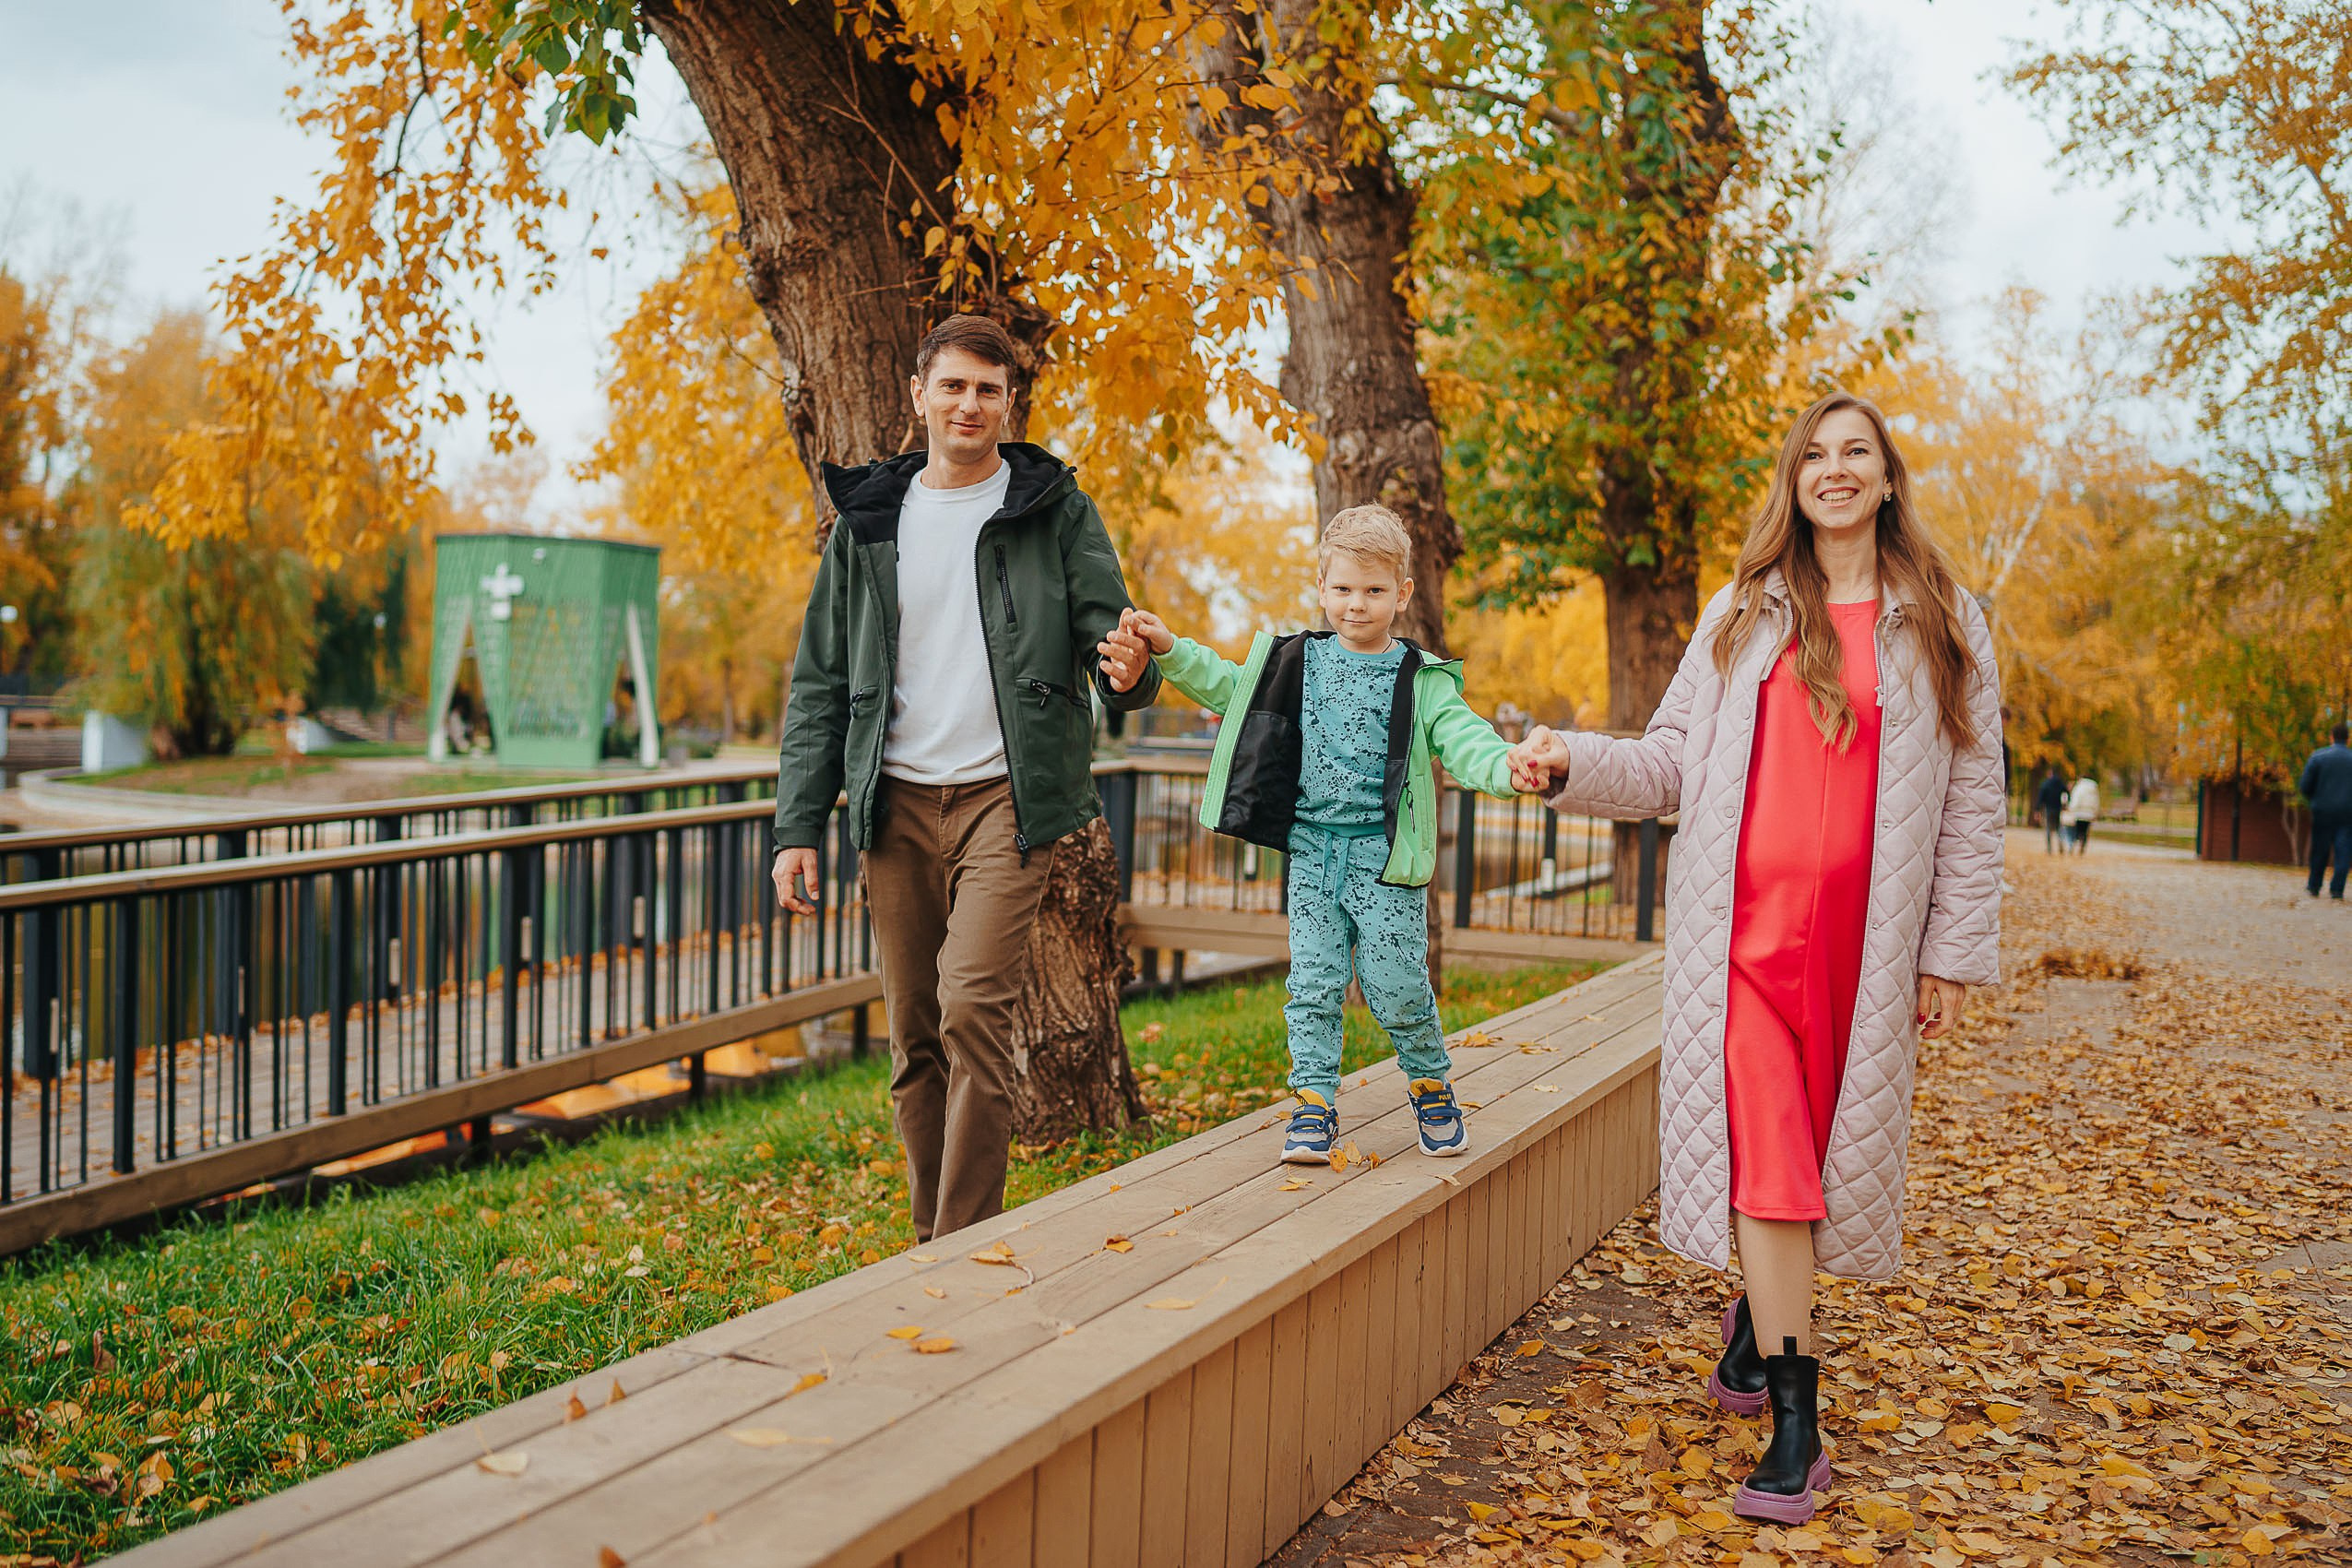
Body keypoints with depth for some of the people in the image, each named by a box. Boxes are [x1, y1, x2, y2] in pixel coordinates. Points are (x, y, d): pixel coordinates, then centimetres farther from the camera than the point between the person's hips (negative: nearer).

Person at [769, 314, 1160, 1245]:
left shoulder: (1055, 510, 6)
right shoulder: (867, 523, 12)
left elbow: (1104, 620, 1)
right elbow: (820, 684, 11)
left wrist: (1126, 668, -26)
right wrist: (798, 825, 3)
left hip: (1006, 794, -3)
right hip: (897, 802, 3)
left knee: (973, 1007, -17)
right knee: (915, 1034, 7)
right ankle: (931, 1240, 20)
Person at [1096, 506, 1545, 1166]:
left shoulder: (1421, 680, -1)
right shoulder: (1295, 661, 9)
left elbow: (1461, 739, -11)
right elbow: (1225, 688, 17)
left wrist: (1505, 766, -32)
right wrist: (1169, 650, 6)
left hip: (1385, 858, -3)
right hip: (1312, 848, 3)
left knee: (1397, 986, 0)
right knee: (1313, 983, 1)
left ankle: (1432, 1086, 25)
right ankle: (1315, 1104, 10)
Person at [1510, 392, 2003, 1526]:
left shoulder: (1945, 625, 8)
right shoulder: (1742, 613, 11)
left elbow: (1972, 798, 6)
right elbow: (1674, 759, 11)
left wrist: (1954, 953, 2)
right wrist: (1577, 763, -8)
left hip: (1861, 936, 0)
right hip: (1745, 922, 0)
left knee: (1821, 1146, 8)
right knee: (1762, 1151, -7)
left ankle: (1756, 1313, 36)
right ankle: (1796, 1422, -3)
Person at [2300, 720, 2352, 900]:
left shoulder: (2318, 756, -4)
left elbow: (2305, 786, -5)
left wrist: (2314, 799, 14)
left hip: (2323, 810, 0)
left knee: (2320, 850, 11)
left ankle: (2314, 887, 20)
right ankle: (2337, 889, -5)